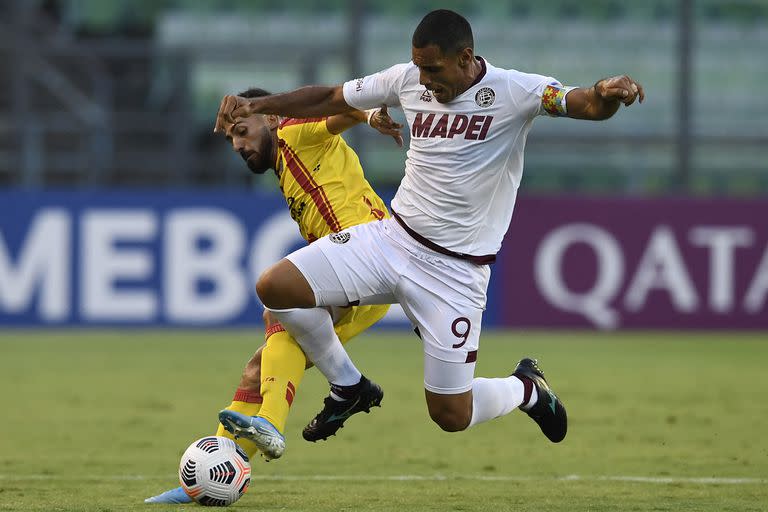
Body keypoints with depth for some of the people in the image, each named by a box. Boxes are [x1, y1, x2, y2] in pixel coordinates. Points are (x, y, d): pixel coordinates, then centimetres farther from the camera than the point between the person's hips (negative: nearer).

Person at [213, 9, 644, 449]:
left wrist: (607, 95, -51)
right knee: (275, 287, -14)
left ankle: (526, 388, 33)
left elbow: (587, 105, -27)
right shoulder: (409, 80, 0)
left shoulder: (513, 92, -14)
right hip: (393, 239, 5)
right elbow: (329, 99, 11)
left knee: (452, 416, -3)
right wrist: (254, 105, 2)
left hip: (455, 270, -5)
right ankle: (348, 387, 11)